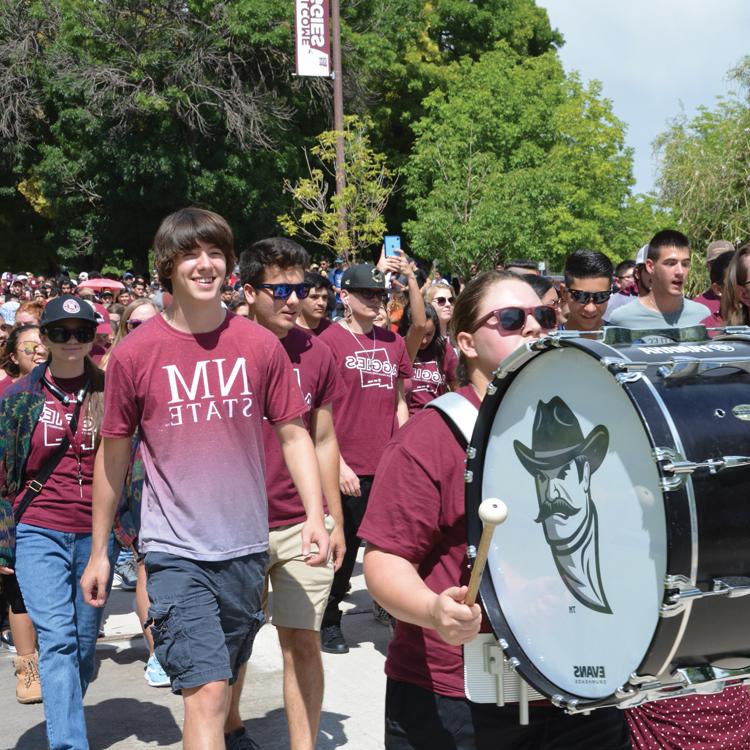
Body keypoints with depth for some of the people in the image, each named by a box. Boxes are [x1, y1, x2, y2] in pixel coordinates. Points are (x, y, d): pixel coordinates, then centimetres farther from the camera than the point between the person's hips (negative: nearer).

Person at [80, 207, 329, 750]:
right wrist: (99, 551, 8)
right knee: (206, 688, -12)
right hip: (176, 551, -3)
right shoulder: (134, 354, -6)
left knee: (229, 673, 21)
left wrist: (315, 514, -8)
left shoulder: (260, 345, -1)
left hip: (246, 547, 3)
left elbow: (294, 434, 5)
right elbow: (114, 456, 3)